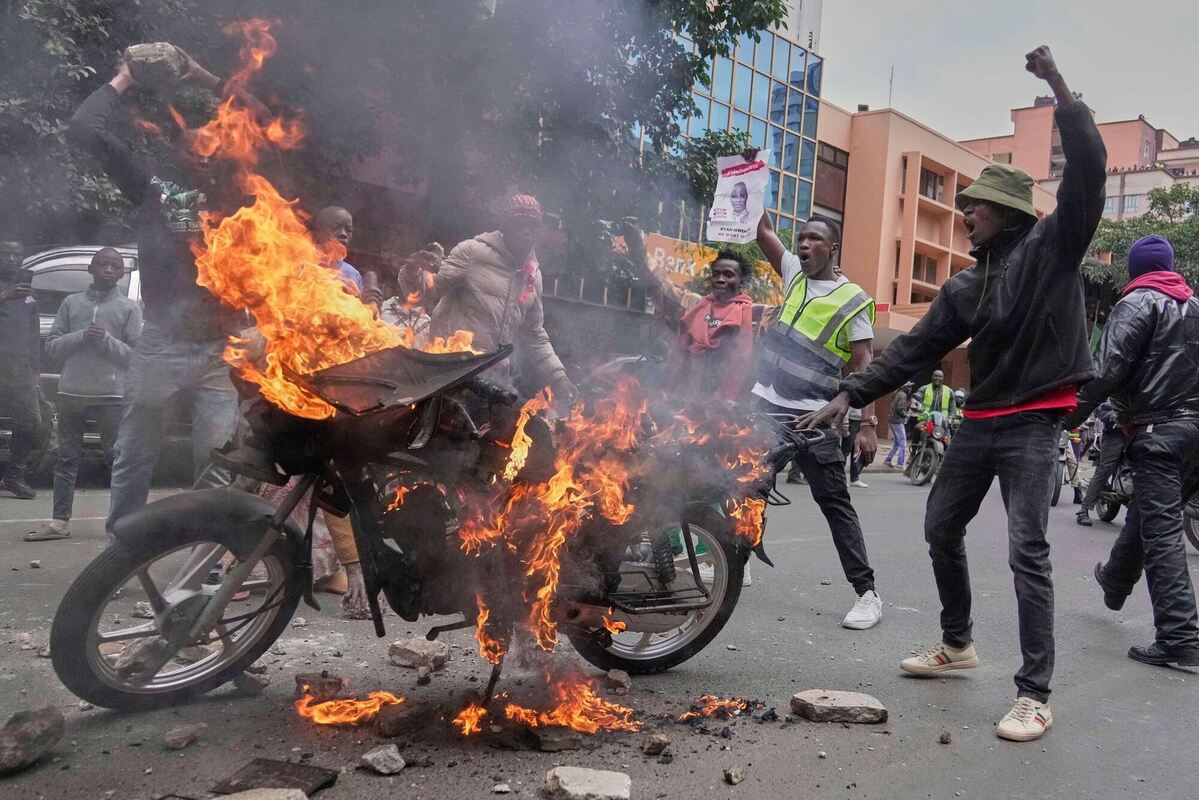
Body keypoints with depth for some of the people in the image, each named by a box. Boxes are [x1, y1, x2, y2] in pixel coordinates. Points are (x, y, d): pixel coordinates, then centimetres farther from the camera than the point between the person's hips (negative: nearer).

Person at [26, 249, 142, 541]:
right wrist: (81, 336, -9)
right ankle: (60, 520, 11)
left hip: (111, 395, -3)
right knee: (66, 458, 6)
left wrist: (105, 339, -14)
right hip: (71, 392, 3)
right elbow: (51, 345, 7)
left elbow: (135, 354, 0)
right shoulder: (72, 302, 11)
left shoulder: (129, 307, 4)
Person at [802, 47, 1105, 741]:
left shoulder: (1051, 246, -4)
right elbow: (915, 348, 8)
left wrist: (1061, 91, -23)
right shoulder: (966, 285, 11)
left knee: (1028, 552, -11)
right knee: (942, 528, 13)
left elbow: (1087, 175, -19)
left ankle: (1035, 696, -3)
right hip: (981, 422, 7)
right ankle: (958, 643, 33)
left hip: (1034, 423, -7)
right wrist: (852, 395, 1)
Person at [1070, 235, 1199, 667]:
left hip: (1157, 430, -8)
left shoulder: (1137, 303, -8)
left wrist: (1072, 413, -12)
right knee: (1144, 514, 24)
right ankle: (1115, 582, 45)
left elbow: (1107, 369, -18)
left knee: (1162, 529, -8)